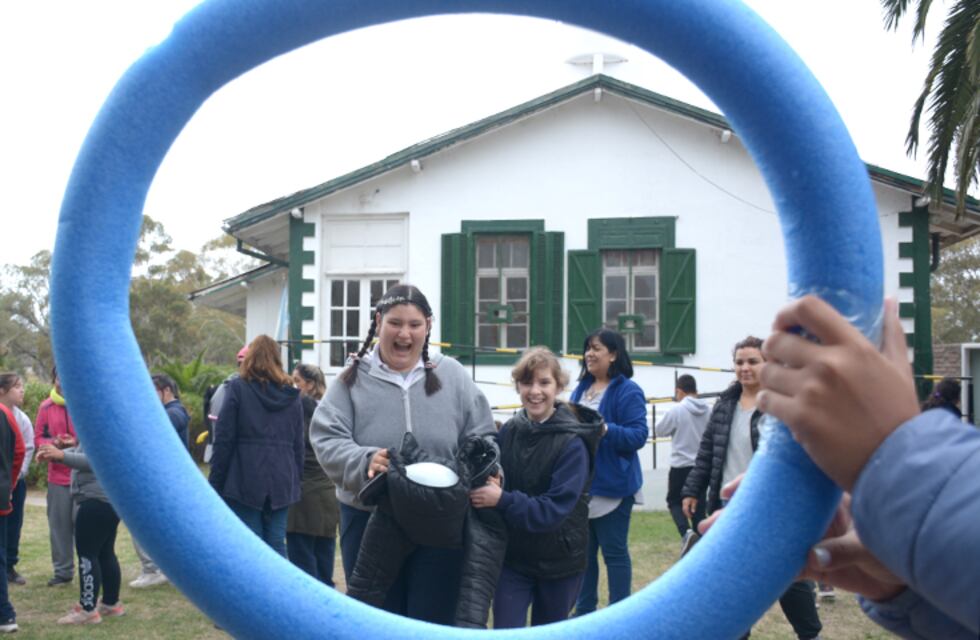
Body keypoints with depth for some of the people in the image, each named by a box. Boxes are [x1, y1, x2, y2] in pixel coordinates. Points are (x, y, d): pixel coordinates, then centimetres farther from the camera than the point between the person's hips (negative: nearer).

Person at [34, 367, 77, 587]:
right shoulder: (46, 407, 6)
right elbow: (38, 439, 8)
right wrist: (54, 443, -13)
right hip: (58, 477, 3)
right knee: (59, 525, 6)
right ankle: (63, 571, 16)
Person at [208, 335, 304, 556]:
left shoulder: (238, 388, -4)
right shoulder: (291, 394, 9)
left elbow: (224, 439, -6)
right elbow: (298, 444, 11)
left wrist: (215, 481, -1)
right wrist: (296, 479, 16)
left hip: (245, 479, -4)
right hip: (282, 480, 4)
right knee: (276, 544, 8)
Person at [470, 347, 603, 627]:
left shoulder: (572, 443, -18)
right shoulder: (509, 431, -4)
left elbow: (555, 510, -24)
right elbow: (497, 486, 5)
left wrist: (502, 500, -32)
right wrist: (485, 488, -16)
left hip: (559, 562, -3)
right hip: (513, 557, 3)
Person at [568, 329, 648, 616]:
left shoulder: (628, 391, -10)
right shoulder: (581, 388, 12)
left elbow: (638, 435, -17)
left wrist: (605, 430, -30)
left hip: (611, 485, -7)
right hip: (581, 484, 7)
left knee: (614, 551, 2)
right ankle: (584, 610, 27)